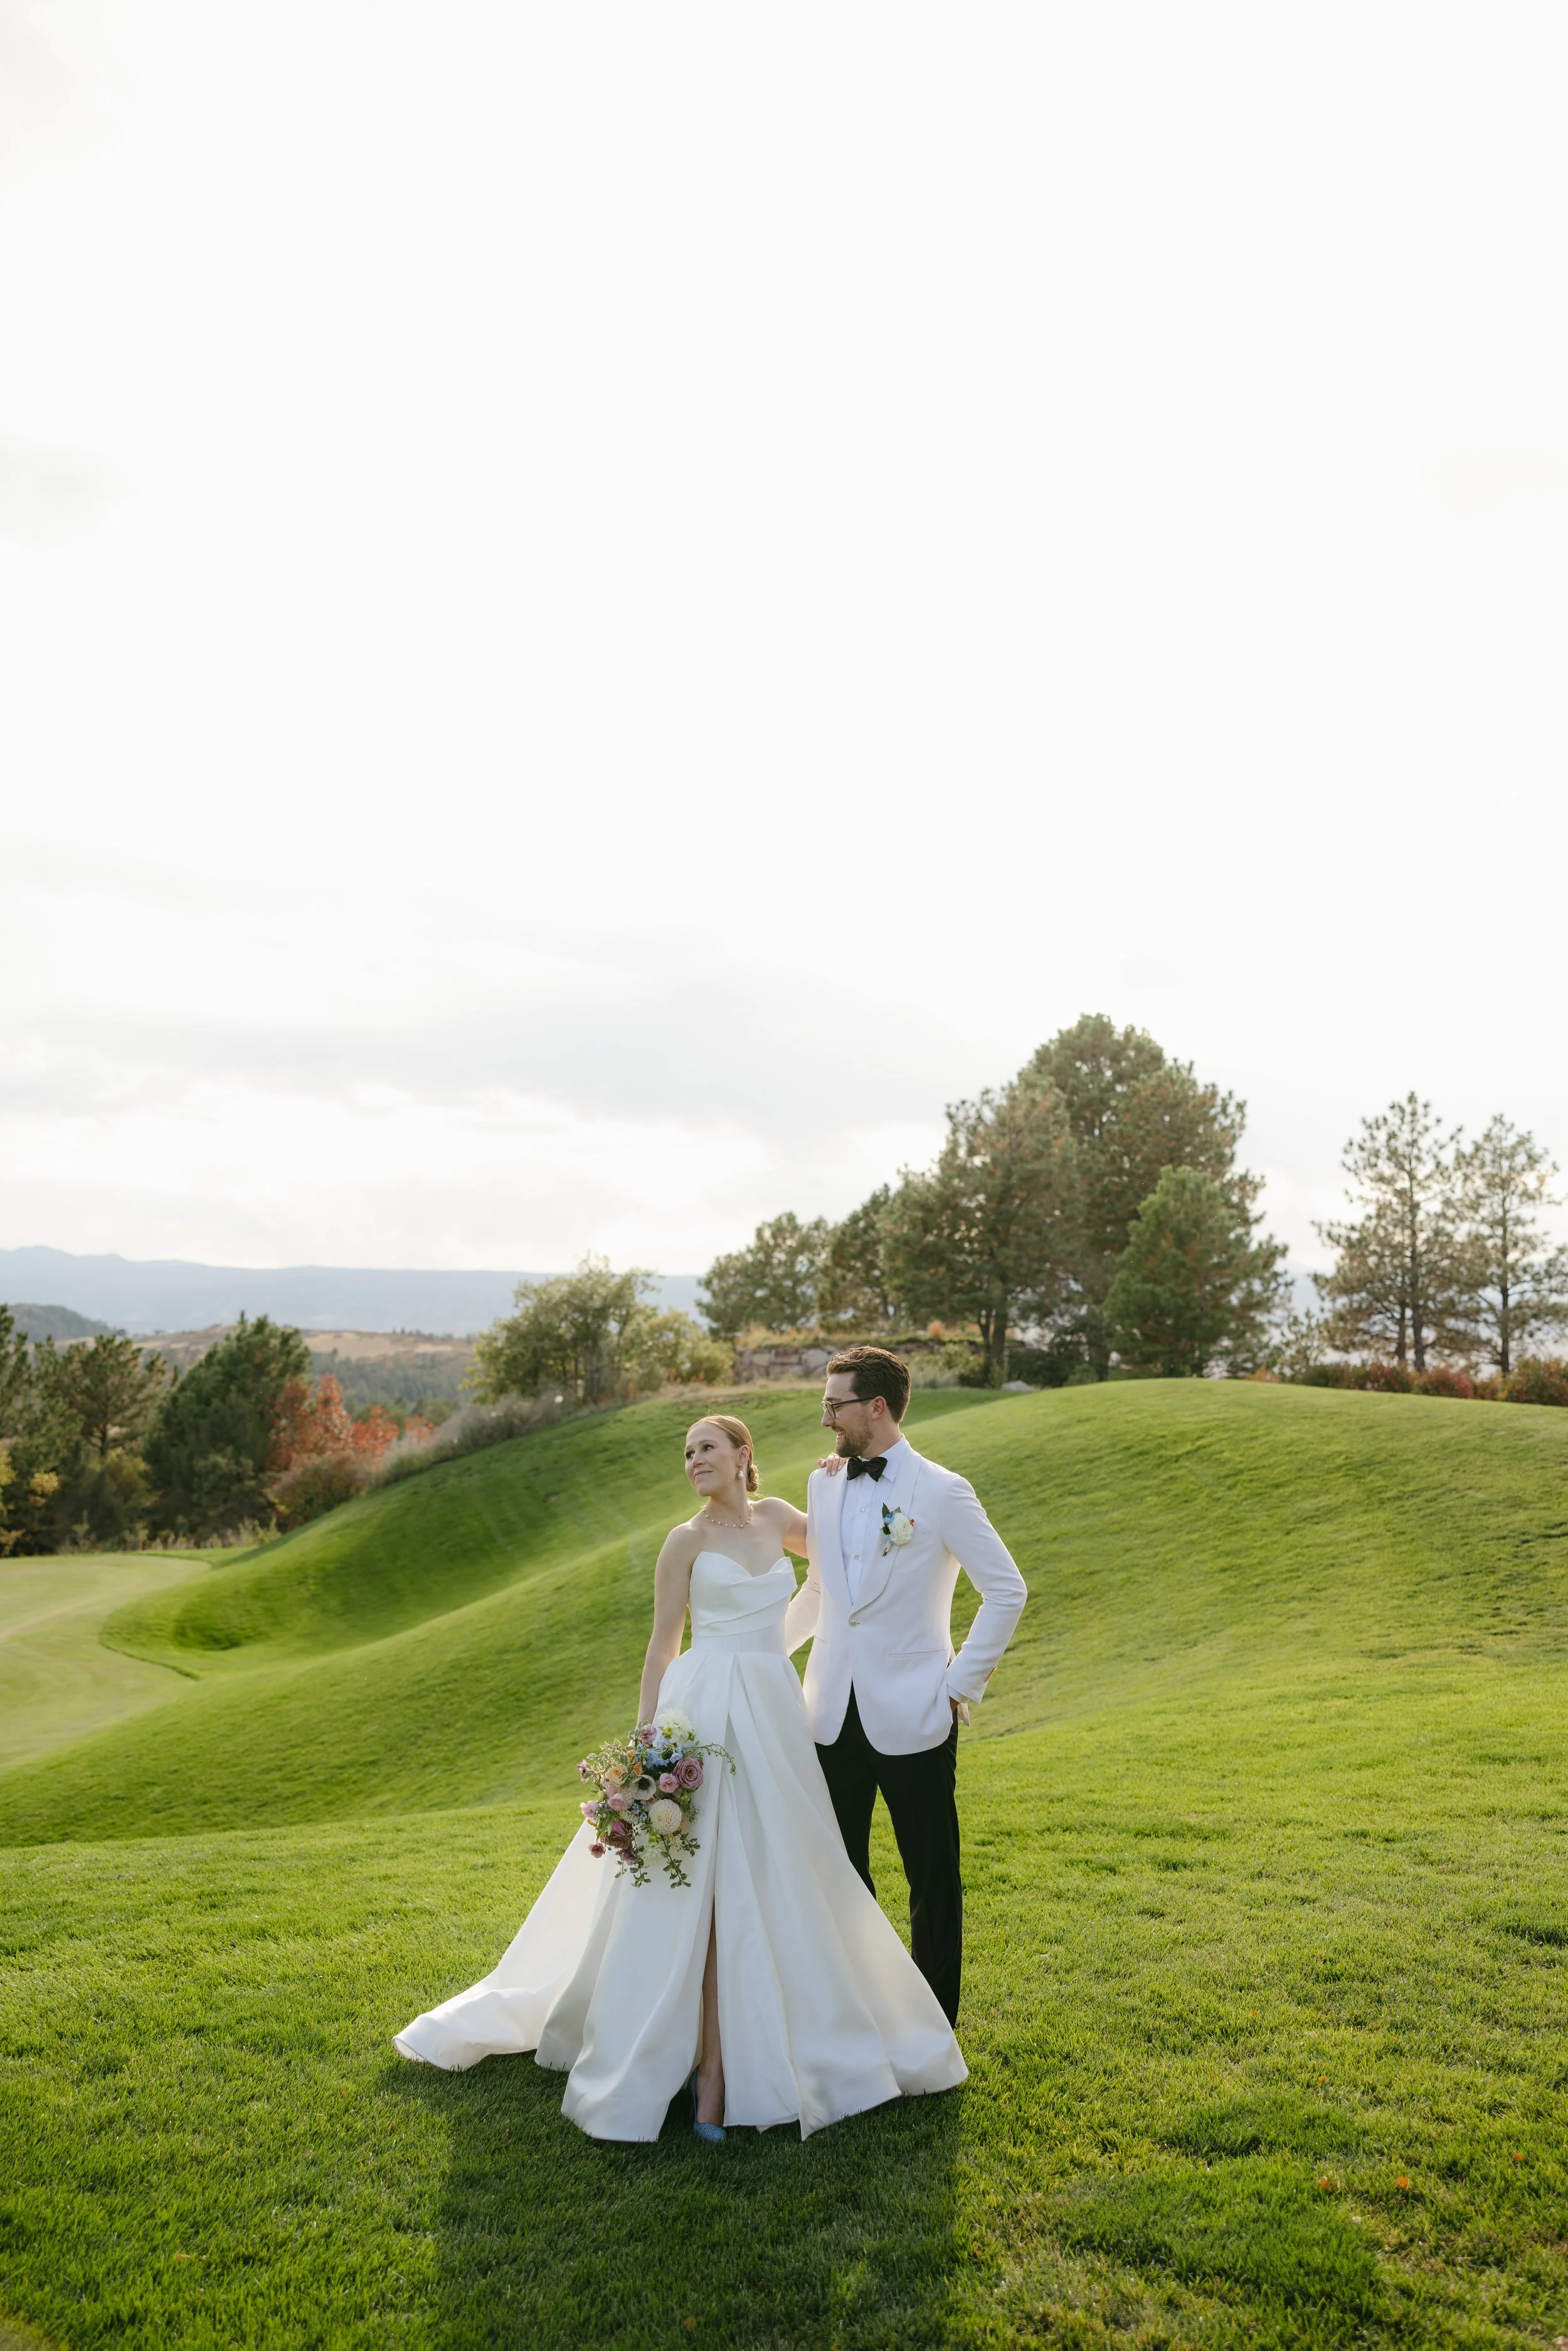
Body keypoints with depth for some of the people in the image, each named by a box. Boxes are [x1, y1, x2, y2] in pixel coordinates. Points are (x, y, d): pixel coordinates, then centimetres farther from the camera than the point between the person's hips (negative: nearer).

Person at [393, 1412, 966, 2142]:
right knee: (710, 1882, -2)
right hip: (707, 1713, -4)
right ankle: (715, 2063, 6)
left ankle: (764, 2040, 22)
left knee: (771, 1883, 8)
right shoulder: (687, 1540, -1)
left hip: (776, 1713, 4)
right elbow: (662, 1646, 0)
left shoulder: (775, 1518, 10)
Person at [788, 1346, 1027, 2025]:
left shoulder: (942, 1492, -10)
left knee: (932, 1879, 7)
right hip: (834, 1714, 5)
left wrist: (963, 1683, -9)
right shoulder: (823, 1484, 6)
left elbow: (1006, 1590, -7)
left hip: (912, 1716, -5)